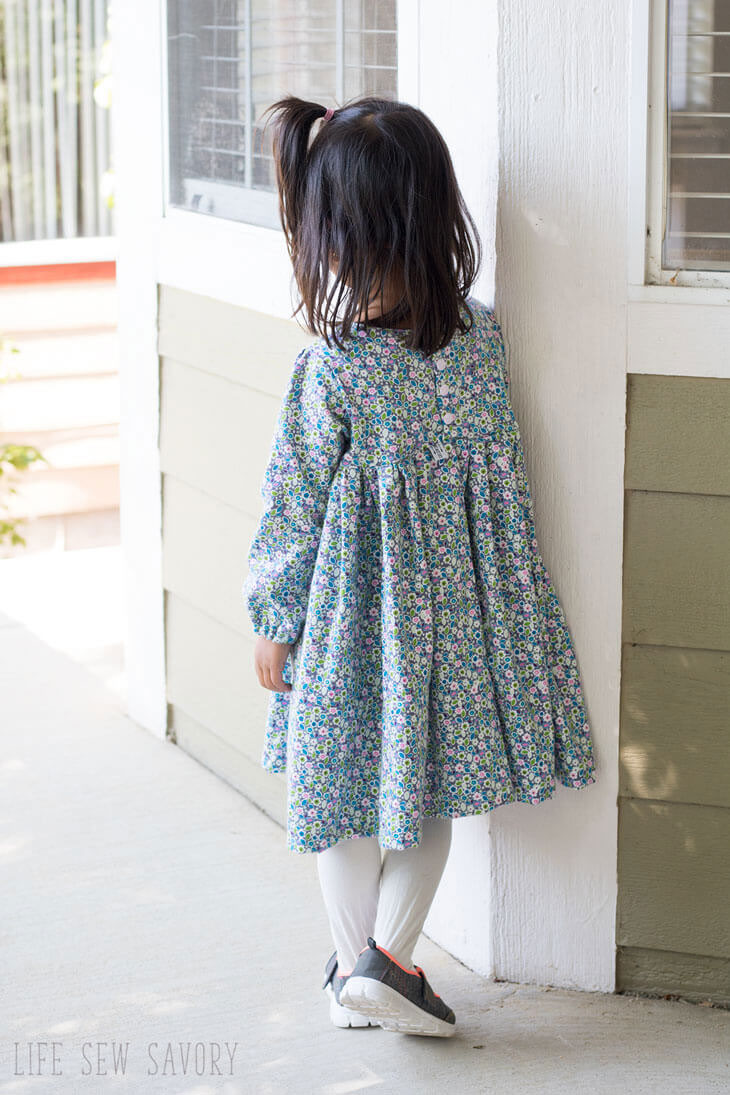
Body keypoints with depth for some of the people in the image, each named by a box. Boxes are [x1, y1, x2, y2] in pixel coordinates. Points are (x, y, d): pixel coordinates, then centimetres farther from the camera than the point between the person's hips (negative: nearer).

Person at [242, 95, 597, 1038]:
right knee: (433, 780, 18)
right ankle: (390, 957, 10)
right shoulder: (481, 332, -11)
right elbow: (501, 471, 3)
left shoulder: (329, 372, -21)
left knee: (344, 787, 15)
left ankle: (355, 968, 24)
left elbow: (294, 511, -12)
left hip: (354, 614, -3)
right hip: (458, 604, 3)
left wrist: (272, 623, -1)